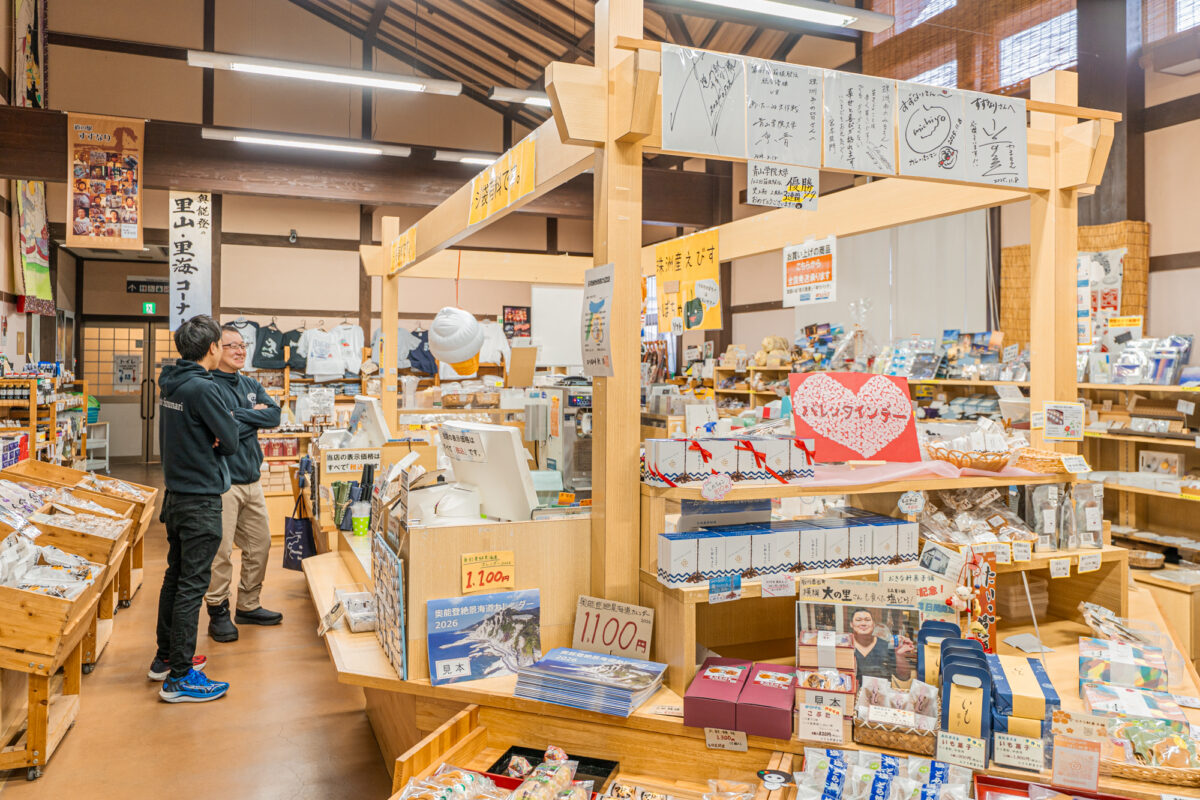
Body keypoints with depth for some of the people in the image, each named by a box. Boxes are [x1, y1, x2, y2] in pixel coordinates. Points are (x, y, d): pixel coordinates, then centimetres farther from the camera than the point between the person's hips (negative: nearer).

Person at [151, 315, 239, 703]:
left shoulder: (170, 384, 7)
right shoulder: (202, 388, -20)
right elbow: (231, 441, -15)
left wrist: (209, 438, -4)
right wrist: (224, 430, 4)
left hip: (176, 494, 9)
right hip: (201, 500, -9)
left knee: (175, 577, 18)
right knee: (192, 585, -3)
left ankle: (166, 657, 31)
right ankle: (179, 677, 3)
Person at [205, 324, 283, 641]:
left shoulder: (252, 385, 14)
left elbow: (274, 415, -1)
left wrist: (239, 415, -12)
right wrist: (254, 417, -10)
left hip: (252, 480, 8)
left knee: (260, 545, 14)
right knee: (221, 551, -3)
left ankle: (248, 606, 28)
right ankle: (218, 613, 11)